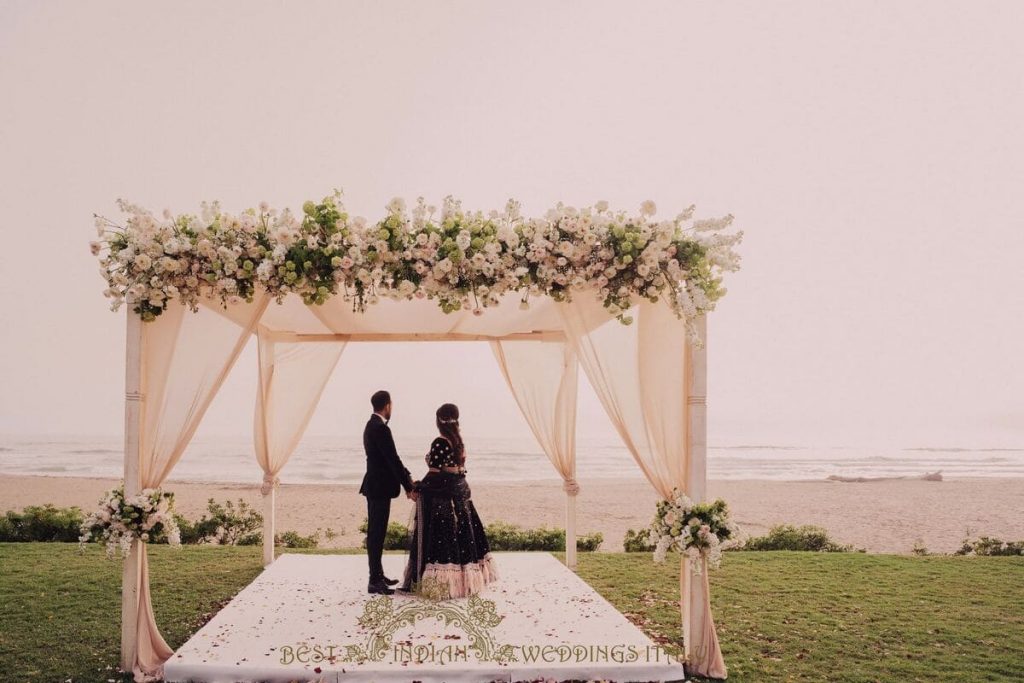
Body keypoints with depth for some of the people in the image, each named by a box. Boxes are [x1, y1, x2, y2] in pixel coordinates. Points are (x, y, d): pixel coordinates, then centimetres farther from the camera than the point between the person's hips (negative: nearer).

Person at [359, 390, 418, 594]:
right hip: (380, 488, -10)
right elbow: (393, 460, -20)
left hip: (374, 486, 10)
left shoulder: (371, 426, 12)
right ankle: (375, 582, 1)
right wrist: (409, 487, -13)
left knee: (375, 532, 16)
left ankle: (378, 575, 26)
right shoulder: (381, 429, -19)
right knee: (377, 534, -5)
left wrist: (407, 478, 14)